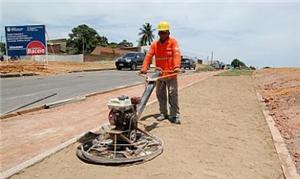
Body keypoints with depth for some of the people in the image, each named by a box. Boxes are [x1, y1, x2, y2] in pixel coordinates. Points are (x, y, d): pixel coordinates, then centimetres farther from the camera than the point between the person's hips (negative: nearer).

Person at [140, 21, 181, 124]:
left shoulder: (173, 42, -4)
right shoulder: (155, 44, 7)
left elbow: (177, 54, -18)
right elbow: (149, 55, -2)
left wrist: (177, 66, -35)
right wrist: (144, 67, -18)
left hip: (171, 74, -5)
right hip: (160, 74, 5)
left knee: (173, 94, -3)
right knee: (160, 94, 11)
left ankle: (174, 115, 5)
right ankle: (163, 113, 24)